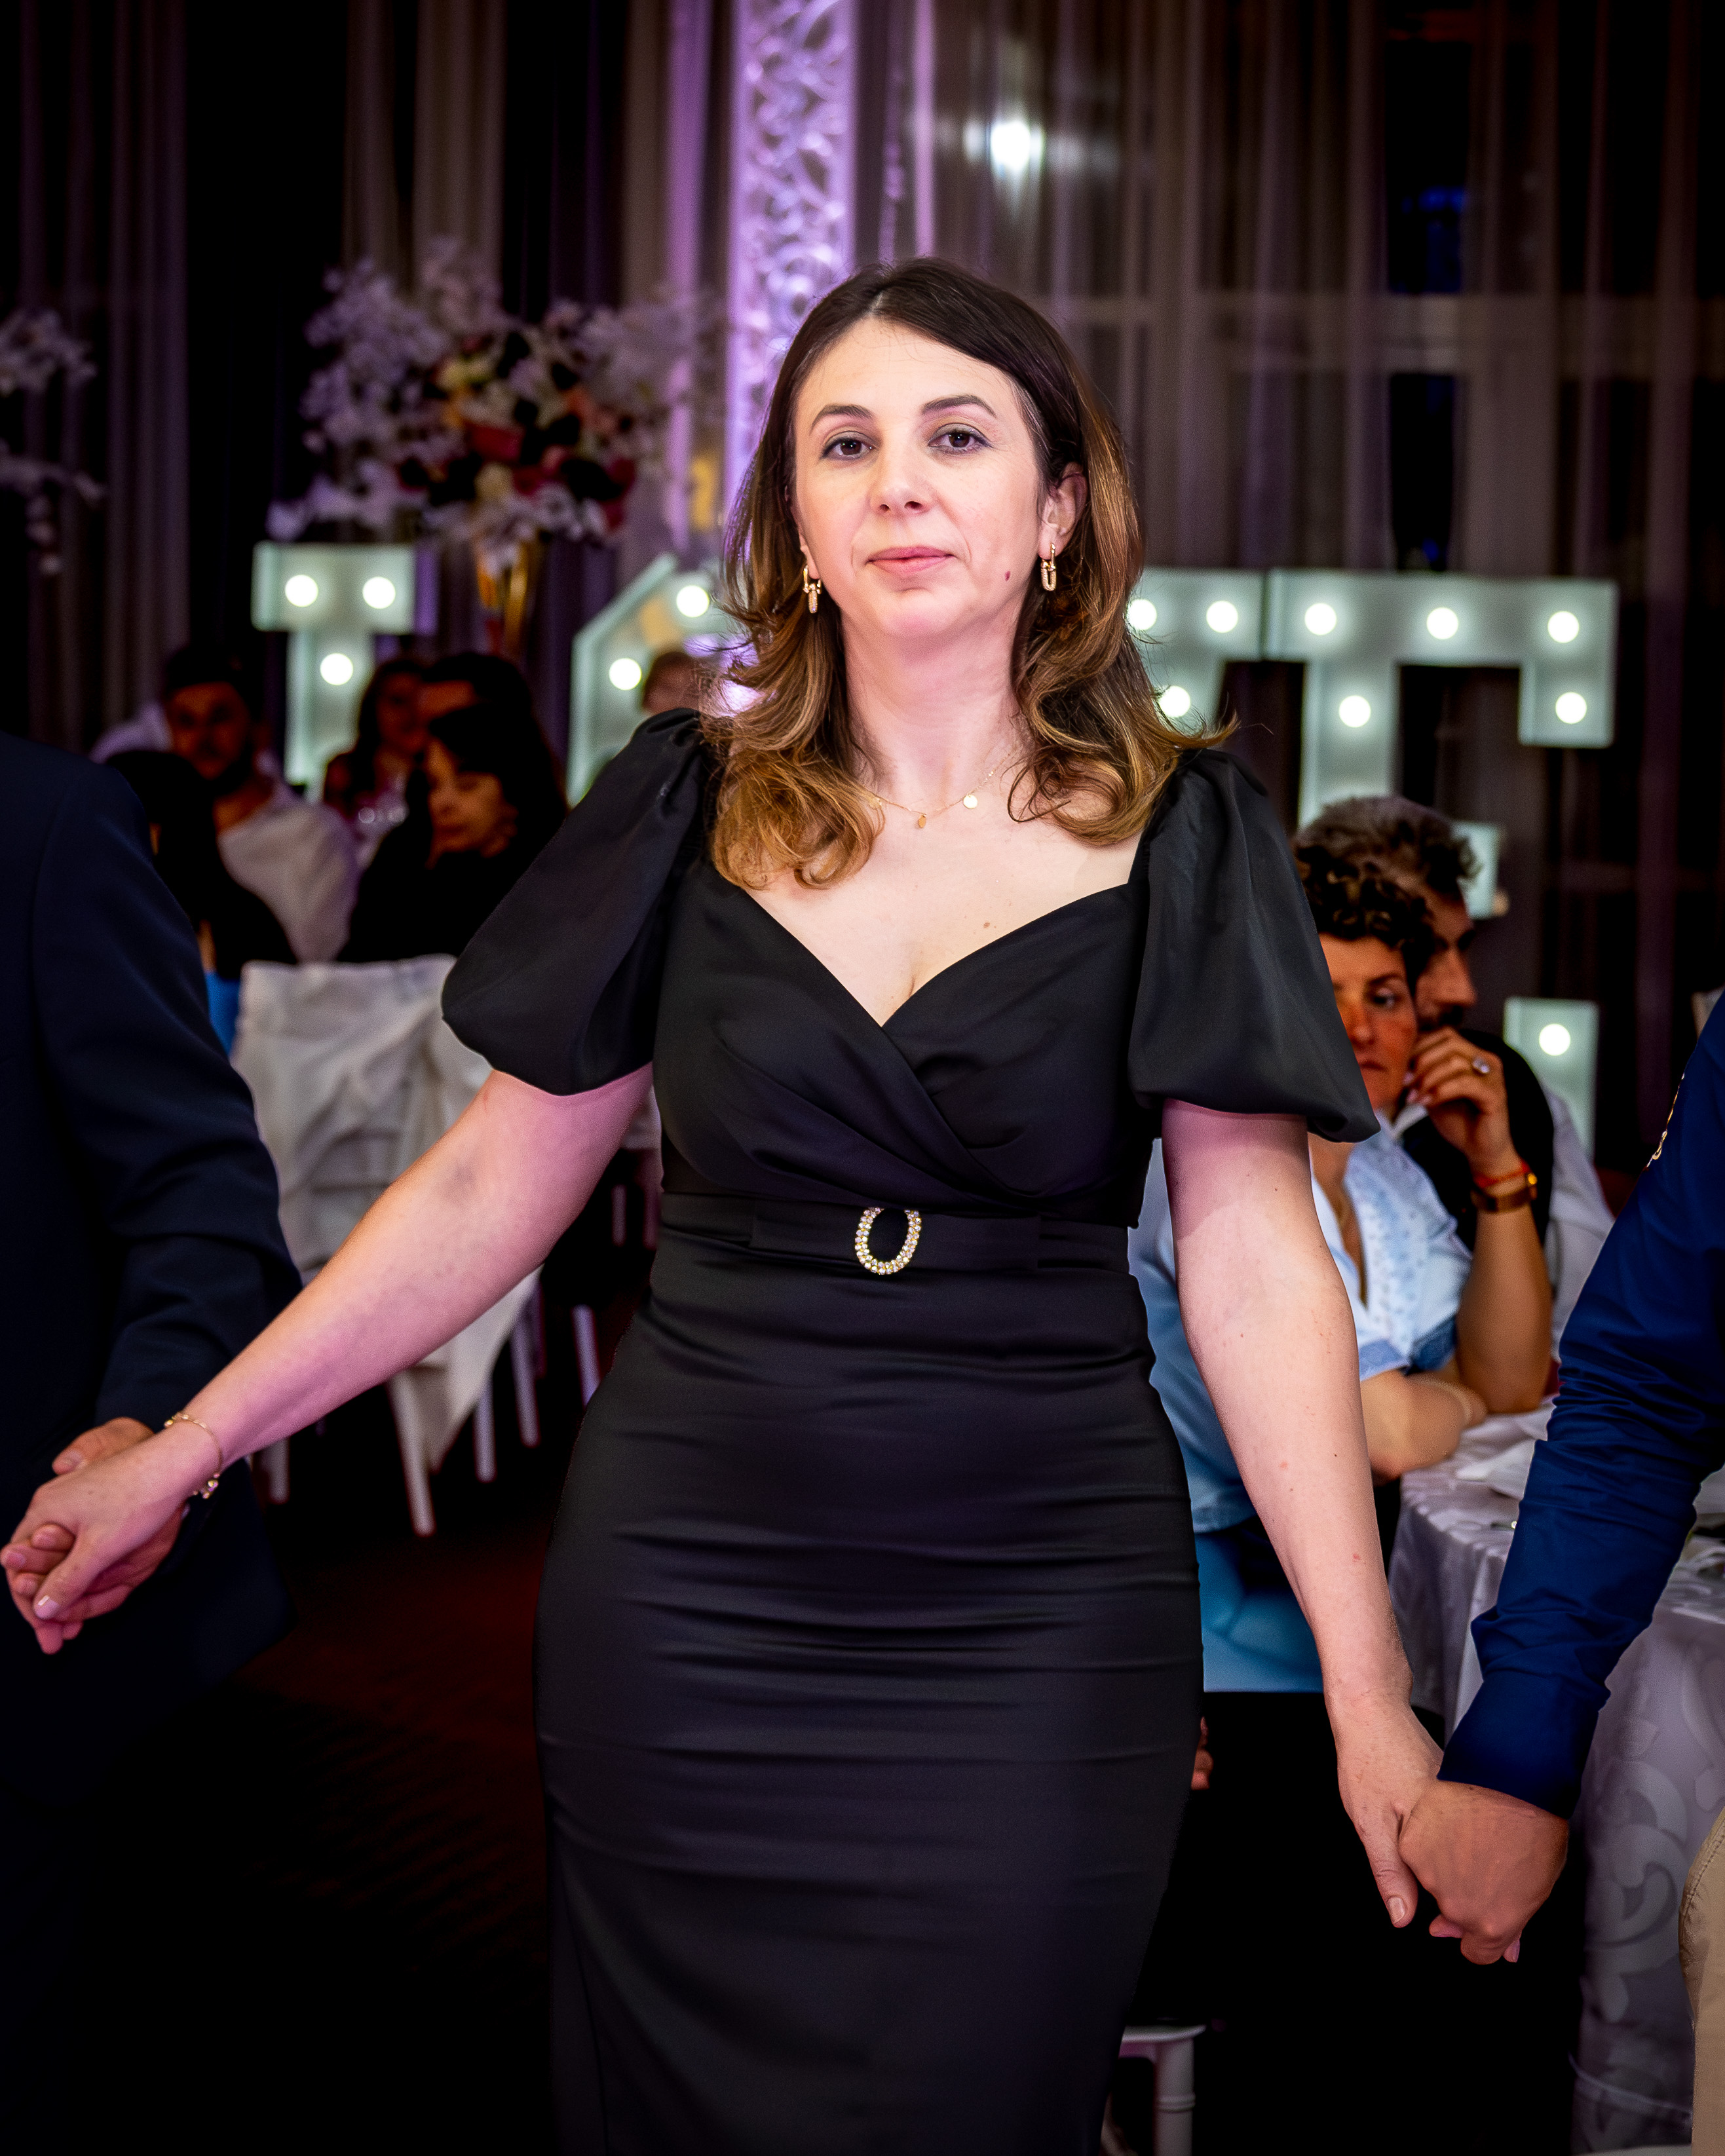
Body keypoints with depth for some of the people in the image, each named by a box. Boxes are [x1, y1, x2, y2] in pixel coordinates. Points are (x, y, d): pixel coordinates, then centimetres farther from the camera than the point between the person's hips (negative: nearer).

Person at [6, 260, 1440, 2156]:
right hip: (685, 1607, 2)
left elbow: (1256, 1270, -5)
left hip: (1034, 1630, -1)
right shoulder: (692, 810, 3)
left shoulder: (1173, 840, -2)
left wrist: (1370, 1699, -10)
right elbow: (494, 1183, 6)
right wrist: (183, 1448, 3)